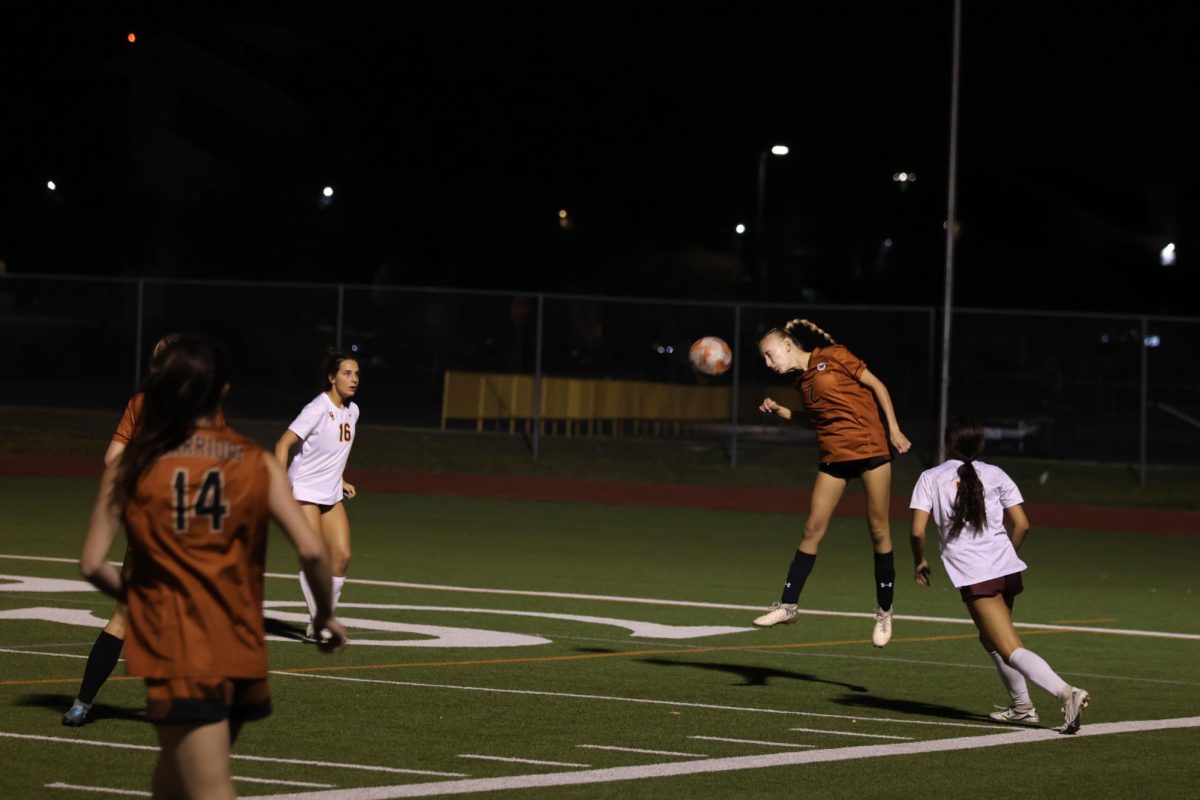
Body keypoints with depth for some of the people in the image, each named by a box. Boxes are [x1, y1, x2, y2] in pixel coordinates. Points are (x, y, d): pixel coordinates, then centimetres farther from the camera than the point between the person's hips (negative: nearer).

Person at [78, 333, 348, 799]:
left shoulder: (132, 465, 1)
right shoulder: (255, 464, 4)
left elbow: (93, 564, -2)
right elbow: (311, 551, -4)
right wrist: (325, 616, 13)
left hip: (175, 657, -3)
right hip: (241, 653, 3)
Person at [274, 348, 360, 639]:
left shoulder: (352, 410, 7)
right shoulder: (318, 409, -17)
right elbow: (283, 444, -19)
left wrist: (340, 481, 14)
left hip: (331, 495, 7)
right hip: (304, 492, -7)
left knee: (342, 555, -1)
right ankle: (317, 622, 0)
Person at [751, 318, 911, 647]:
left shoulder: (833, 357, -7)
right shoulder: (802, 382, 13)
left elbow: (876, 385, -4)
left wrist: (894, 429, -8)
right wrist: (780, 411, 7)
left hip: (870, 446, -6)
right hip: (834, 456, 6)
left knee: (878, 530, 1)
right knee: (813, 529, 2)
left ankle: (884, 611, 11)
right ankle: (788, 605, 5)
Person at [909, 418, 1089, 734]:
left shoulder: (930, 478, 5)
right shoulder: (995, 475, 12)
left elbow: (918, 531, -3)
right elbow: (1022, 524, 7)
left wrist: (919, 562, 16)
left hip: (973, 577, -5)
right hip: (1007, 567, 5)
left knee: (1010, 650, -10)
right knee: (991, 639, 28)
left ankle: (1066, 692, -29)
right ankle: (1022, 706, 27)